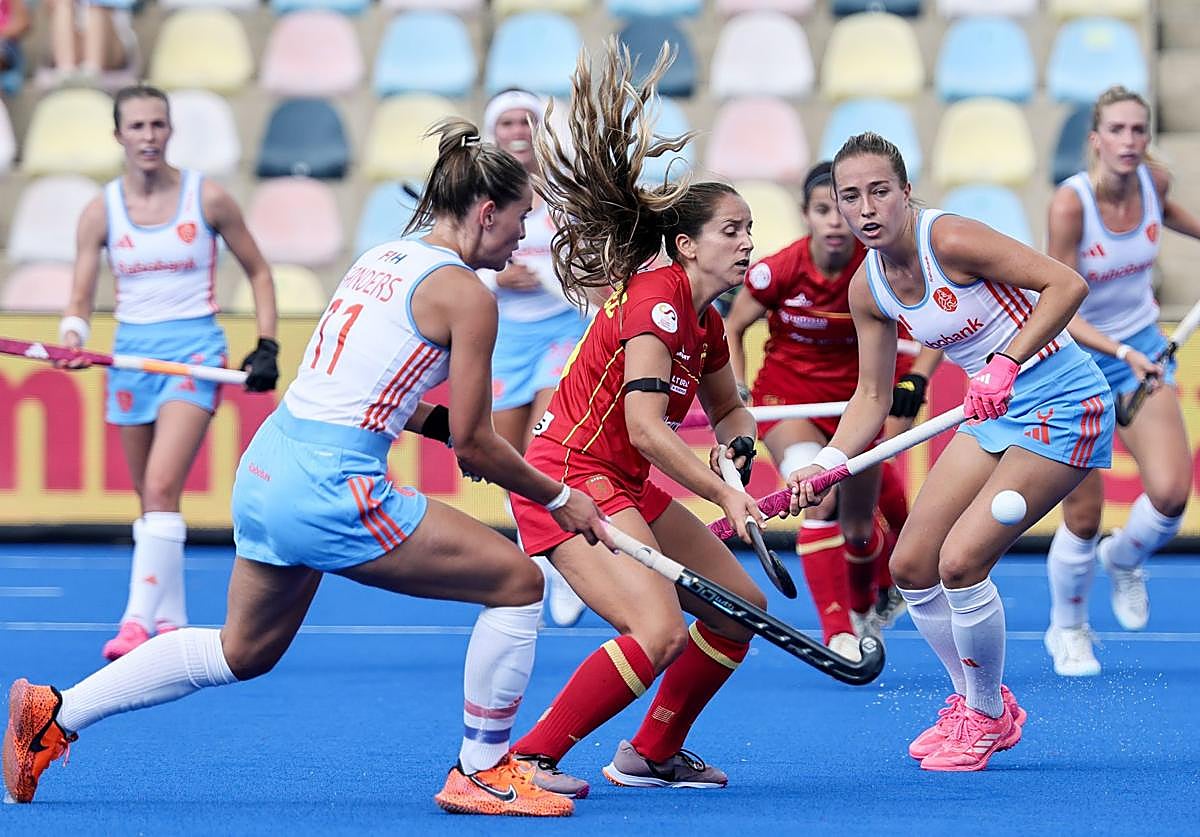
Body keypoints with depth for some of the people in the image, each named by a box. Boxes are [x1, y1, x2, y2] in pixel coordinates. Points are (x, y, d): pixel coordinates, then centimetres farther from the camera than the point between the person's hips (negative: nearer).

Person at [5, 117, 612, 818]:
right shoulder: (465, 294, -9)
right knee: (517, 581, 1)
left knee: (243, 652, 26)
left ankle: (57, 712, 26)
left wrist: (452, 426, 15)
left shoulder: (380, 259, 15)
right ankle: (481, 774, 9)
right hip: (331, 489, -9)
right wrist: (558, 498, 7)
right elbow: (475, 446, -6)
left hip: (268, 466, 9)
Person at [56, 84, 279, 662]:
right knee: (149, 498, 9)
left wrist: (267, 346, -1)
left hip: (194, 350, -4)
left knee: (161, 488, -19)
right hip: (132, 352, 4)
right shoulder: (101, 211, 2)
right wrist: (72, 337, -19)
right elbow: (81, 299, 2)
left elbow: (257, 271, 8)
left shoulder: (207, 198, -3)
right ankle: (172, 622, 21)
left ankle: (138, 620, -24)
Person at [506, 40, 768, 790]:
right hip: (569, 480, -10)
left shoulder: (705, 322, 11)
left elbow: (728, 406, 30)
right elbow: (645, 427, -25)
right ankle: (526, 761, -18)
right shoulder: (655, 298, -17)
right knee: (660, 633, -25)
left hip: (625, 486, 10)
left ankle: (652, 754, 24)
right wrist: (722, 491, -26)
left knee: (741, 606, 13)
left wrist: (737, 445, 7)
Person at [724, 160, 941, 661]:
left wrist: (915, 380, -22)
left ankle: (866, 609, 38)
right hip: (788, 392, -1)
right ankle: (837, 634, -25)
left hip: (859, 394, 1)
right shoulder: (779, 271, -21)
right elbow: (732, 328, -4)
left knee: (859, 528, 3)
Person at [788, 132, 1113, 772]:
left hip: (1062, 402, -8)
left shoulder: (949, 240, -22)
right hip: (996, 411, 8)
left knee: (960, 561, -18)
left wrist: (1005, 365, -32)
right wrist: (826, 464, -7)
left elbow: (1067, 285, -26)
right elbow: (872, 395, 8)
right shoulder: (868, 287, 1)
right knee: (912, 565, 6)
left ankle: (987, 717, 5)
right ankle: (974, 702, 27)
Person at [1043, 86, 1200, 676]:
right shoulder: (1070, 203, -25)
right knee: (1083, 516, -3)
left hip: (1142, 350, 4)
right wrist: (1120, 352, -38)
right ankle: (1067, 631, 24)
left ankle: (1123, 559, 21)